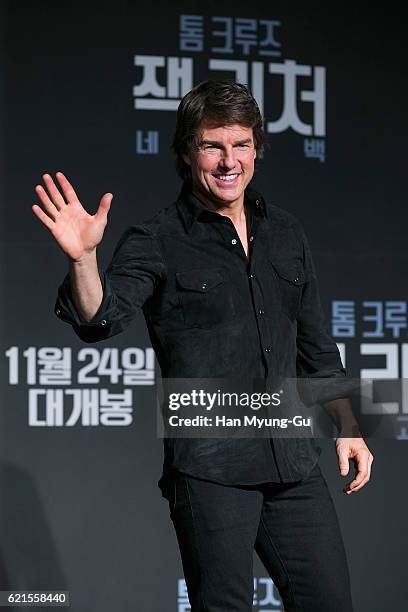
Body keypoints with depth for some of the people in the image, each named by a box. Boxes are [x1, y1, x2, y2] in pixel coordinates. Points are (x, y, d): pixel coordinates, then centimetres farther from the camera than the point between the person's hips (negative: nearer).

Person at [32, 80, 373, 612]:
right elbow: (102, 319, -19)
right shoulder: (157, 244, -4)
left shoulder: (286, 234, 13)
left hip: (294, 464, 5)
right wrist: (84, 259, -38)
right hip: (209, 467, -5)